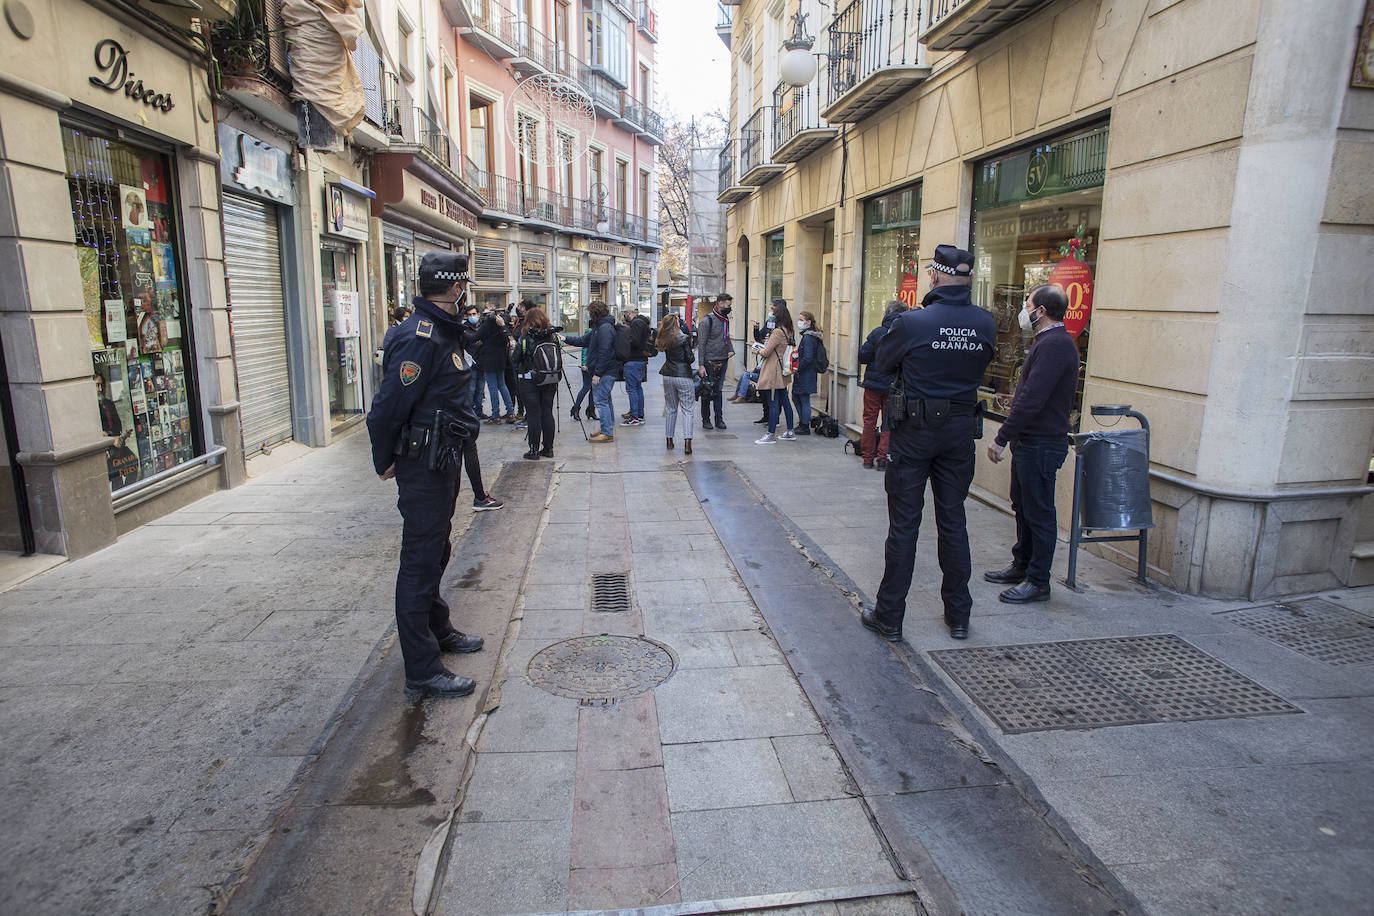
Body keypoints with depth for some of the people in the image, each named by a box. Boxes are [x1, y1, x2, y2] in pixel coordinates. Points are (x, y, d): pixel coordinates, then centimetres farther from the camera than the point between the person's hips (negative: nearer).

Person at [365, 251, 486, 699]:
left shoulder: (443, 331, 12)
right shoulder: (420, 338, -22)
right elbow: (388, 406, -22)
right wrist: (386, 462, -10)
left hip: (442, 460, 10)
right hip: (423, 465, -10)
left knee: (435, 550, 23)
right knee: (420, 561, -3)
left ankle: (438, 630, 41)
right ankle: (423, 671, 6)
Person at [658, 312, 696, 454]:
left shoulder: (665, 339, 1)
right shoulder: (684, 338, -13)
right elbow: (689, 358, -10)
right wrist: (691, 349, 8)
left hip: (668, 377, 5)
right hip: (684, 377, -5)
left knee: (670, 409, 16)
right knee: (688, 410, -2)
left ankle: (669, 441, 21)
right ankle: (687, 442, -13)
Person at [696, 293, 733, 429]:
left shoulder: (726, 319, 12)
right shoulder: (707, 321, -11)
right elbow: (701, 344, -12)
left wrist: (731, 350, 9)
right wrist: (701, 365, -17)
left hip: (723, 362, 6)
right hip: (709, 362, -6)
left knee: (719, 391, 9)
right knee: (707, 392, 1)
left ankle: (719, 419, 14)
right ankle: (706, 420, 12)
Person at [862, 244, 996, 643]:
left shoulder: (911, 322, -14)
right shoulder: (986, 325, -2)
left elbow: (881, 363, -1)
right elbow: (979, 367, 9)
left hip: (915, 430, -3)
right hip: (961, 430, 4)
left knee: (904, 523, 4)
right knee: (953, 521, 14)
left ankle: (889, 617, 12)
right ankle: (958, 616, 24)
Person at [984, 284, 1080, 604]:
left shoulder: (1054, 345, -19)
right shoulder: (1049, 342, 16)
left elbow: (1031, 399, -26)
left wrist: (1001, 438, -23)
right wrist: (1009, 436, 17)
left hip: (1041, 444, -11)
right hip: (1030, 441, 11)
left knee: (1039, 513, -1)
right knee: (1023, 507, 19)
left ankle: (1038, 582, 9)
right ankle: (1021, 567, 32)